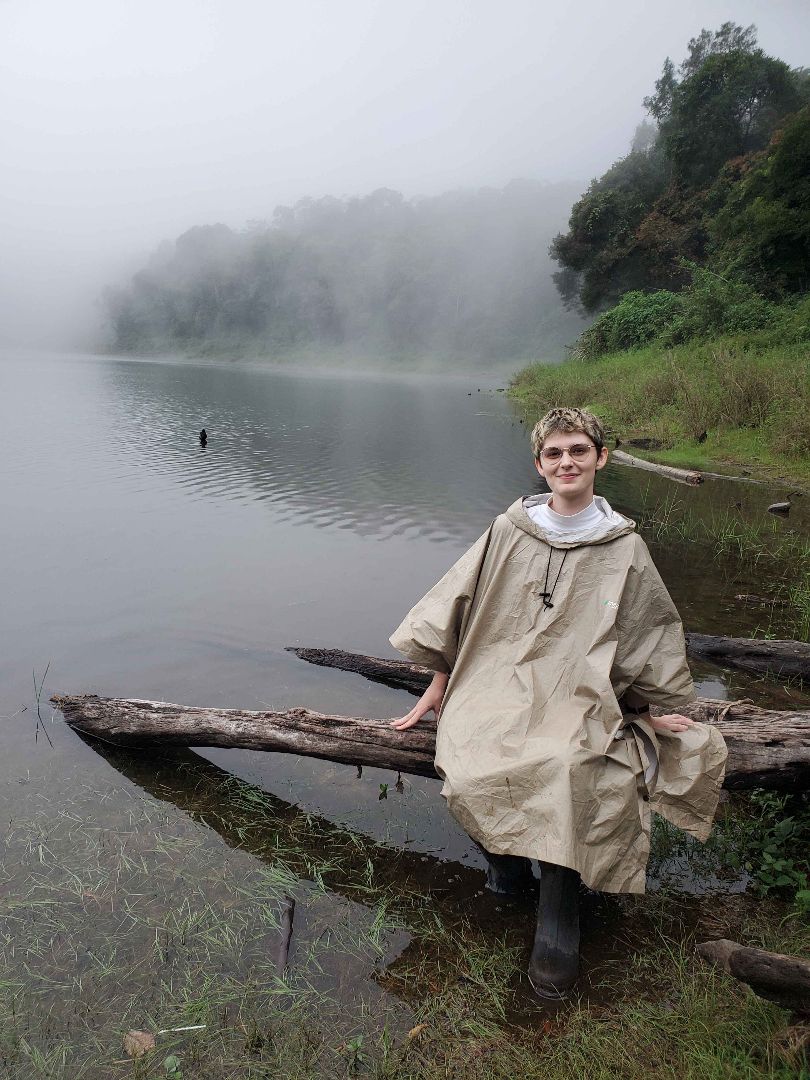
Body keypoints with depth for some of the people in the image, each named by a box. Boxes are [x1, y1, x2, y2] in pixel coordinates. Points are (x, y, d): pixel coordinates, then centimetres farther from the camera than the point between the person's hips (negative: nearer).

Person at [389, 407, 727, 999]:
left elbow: (653, 633, 15)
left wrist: (659, 706, 11)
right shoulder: (508, 531, 6)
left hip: (575, 696, 0)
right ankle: (508, 863, 4)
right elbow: (455, 608, 9)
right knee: (469, 777, -27)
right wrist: (439, 684, 7)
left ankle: (558, 919, -10)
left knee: (568, 776, -31)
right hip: (496, 686, 1)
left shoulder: (624, 547, 6)